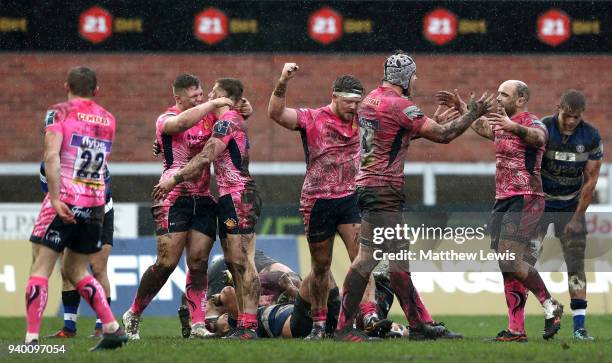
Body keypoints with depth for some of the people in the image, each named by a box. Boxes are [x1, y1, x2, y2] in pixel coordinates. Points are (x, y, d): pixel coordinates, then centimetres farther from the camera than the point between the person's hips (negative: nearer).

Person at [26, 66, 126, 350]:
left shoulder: (59, 113, -4)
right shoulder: (108, 119, 13)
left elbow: (51, 157, -16)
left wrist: (55, 199, -19)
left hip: (65, 202, -5)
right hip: (96, 204, 5)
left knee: (41, 269, -3)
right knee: (75, 271, 18)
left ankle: (32, 337, -13)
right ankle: (112, 329, 10)